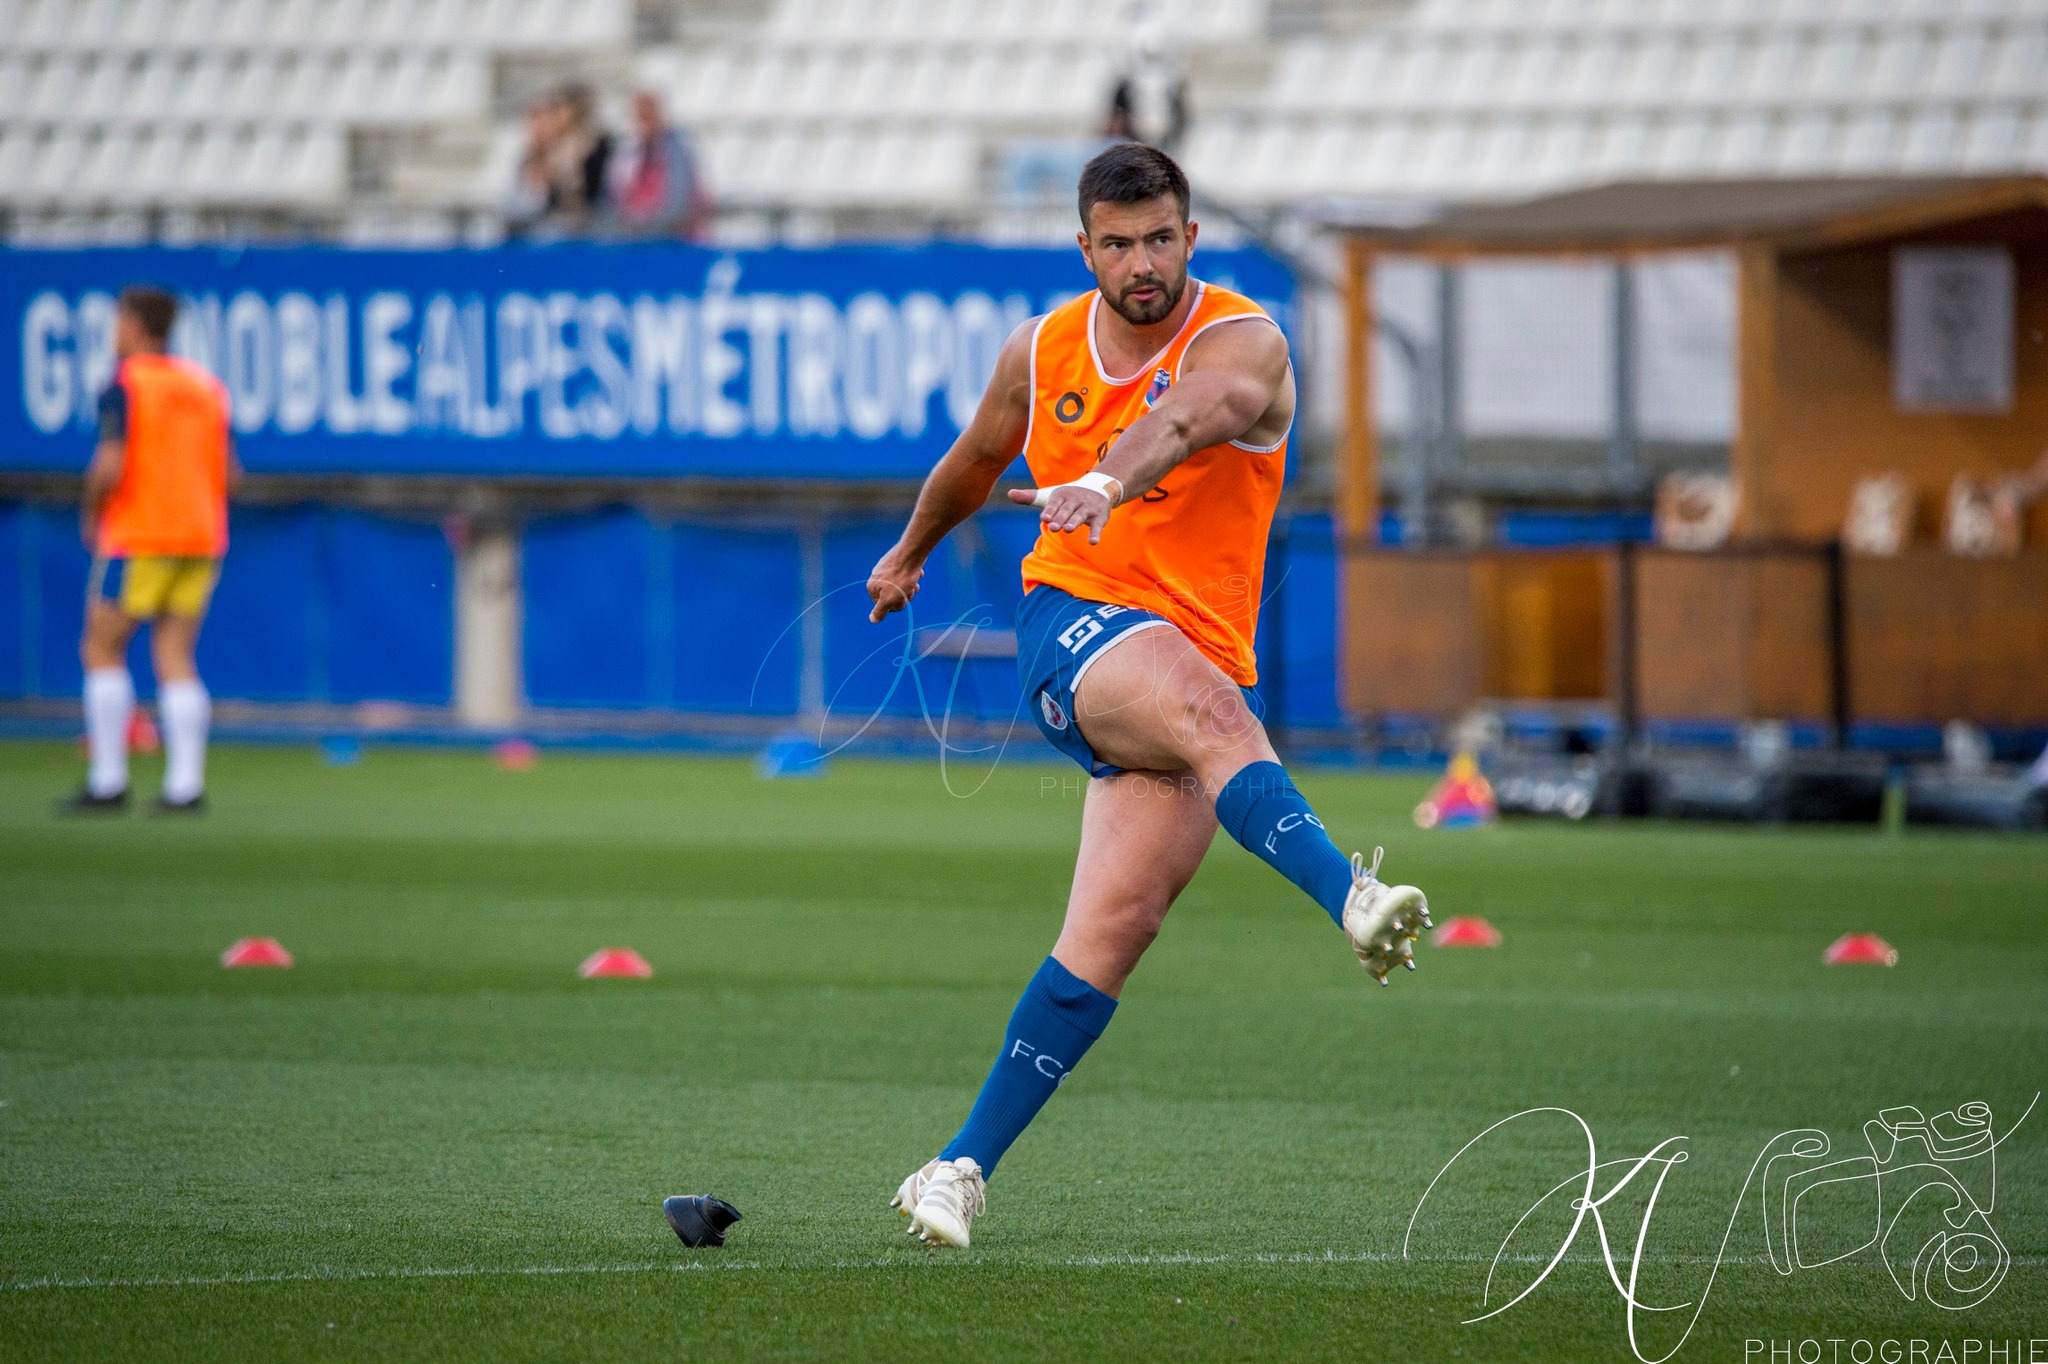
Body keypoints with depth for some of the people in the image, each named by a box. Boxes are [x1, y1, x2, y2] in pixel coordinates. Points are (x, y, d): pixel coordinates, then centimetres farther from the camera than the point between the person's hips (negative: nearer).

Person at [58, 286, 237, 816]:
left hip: (137, 536, -6)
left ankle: (108, 782, 0)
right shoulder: (206, 385, 11)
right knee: (176, 657, 6)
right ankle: (185, 785, -4)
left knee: (103, 650, 4)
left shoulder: (125, 385, -9)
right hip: (201, 536, 6)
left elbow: (110, 467, -18)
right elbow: (229, 472, 12)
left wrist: (91, 513, -1)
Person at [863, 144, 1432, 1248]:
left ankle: (967, 1166, -6)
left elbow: (1186, 417, -31)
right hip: (1071, 625, 1)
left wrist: (1113, 480, -51)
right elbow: (975, 461, 30)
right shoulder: (1041, 354, 8)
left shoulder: (1241, 344, -6)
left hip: (1199, 650, -1)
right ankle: (1351, 897, -58)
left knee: (1119, 919, -14)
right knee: (1203, 705, -35)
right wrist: (909, 554, 46)